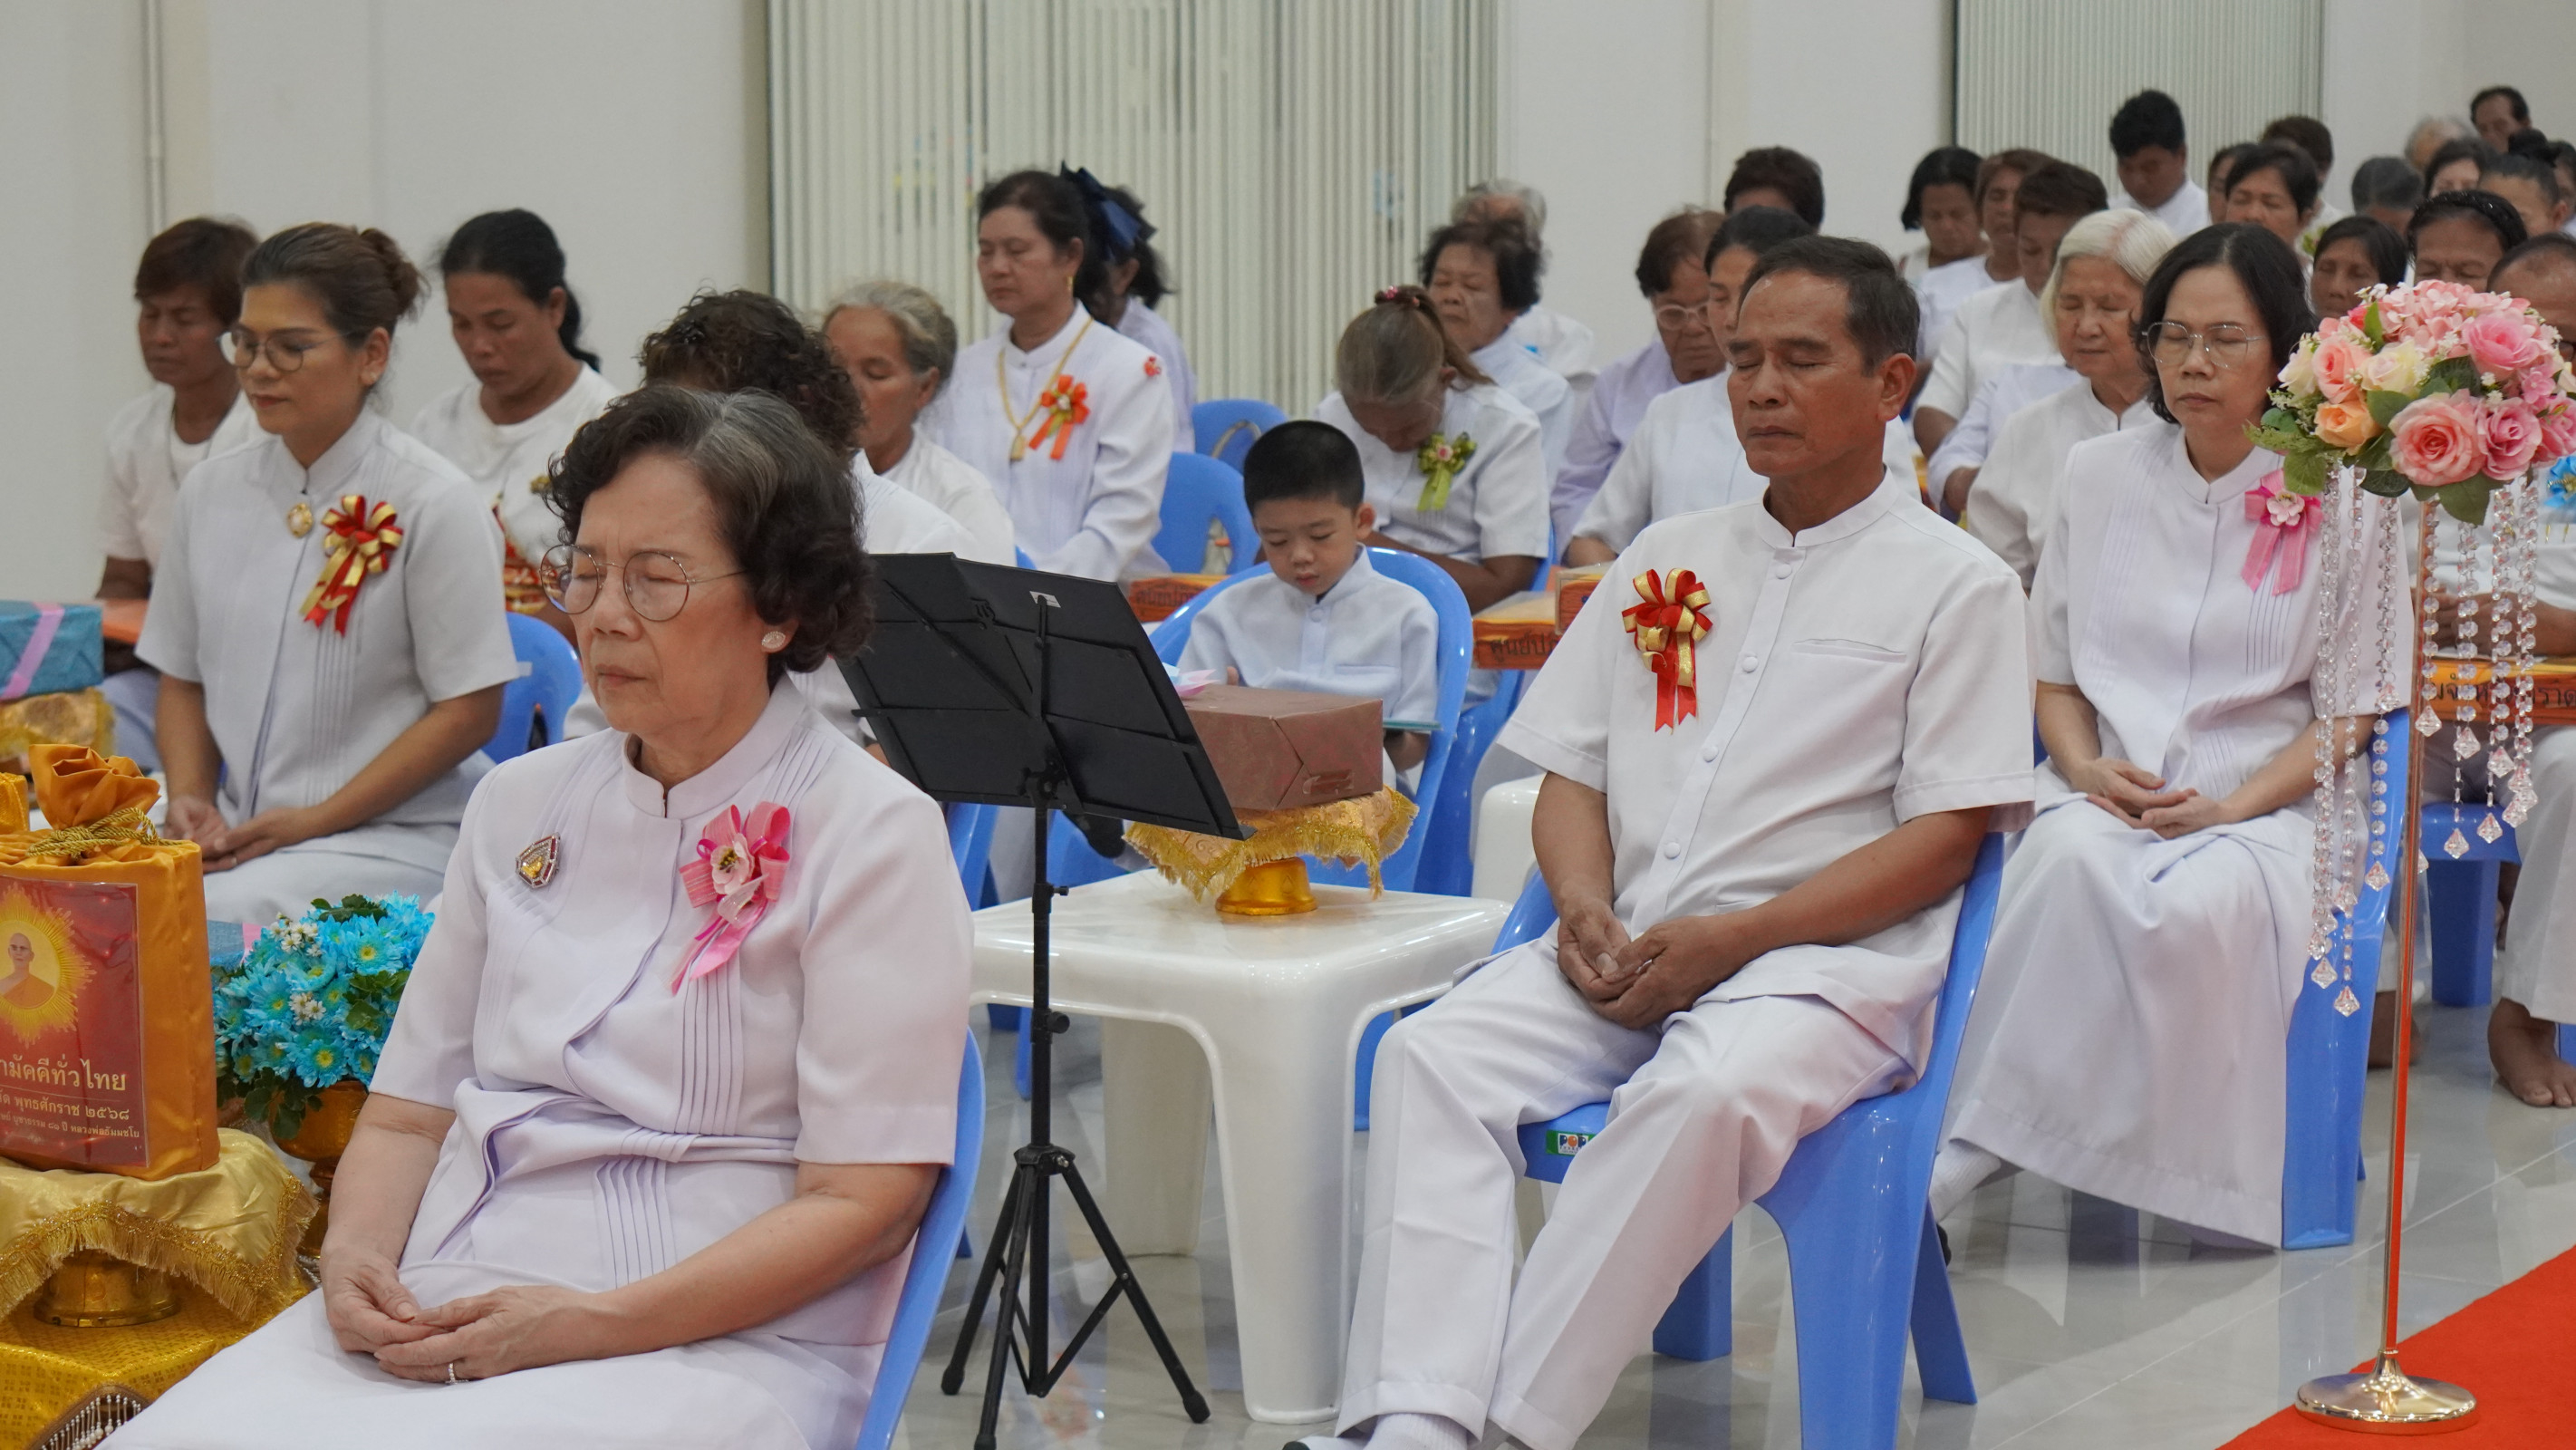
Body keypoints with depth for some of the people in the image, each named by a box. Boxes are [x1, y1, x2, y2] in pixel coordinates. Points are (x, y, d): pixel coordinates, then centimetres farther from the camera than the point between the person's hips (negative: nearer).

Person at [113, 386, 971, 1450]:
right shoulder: (523, 804, 17)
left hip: (717, 1343, -5)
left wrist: (593, 1323, -15)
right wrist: (357, 1253, -4)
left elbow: (863, 1201, -7)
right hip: (437, 1320, 5)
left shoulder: (874, 834, -1)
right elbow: (408, 1111, 18)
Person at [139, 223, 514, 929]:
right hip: (236, 831, 5)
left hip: (396, 837, -5)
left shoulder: (434, 502, -7)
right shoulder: (212, 491, 11)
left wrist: (316, 821, -12)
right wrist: (190, 798, -1)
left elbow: (469, 711, -8)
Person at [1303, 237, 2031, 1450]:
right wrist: (1585, 909, -3)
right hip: (1625, 945, 5)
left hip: (1829, 954, -5)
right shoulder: (1668, 555, 21)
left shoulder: (1955, 585, 4)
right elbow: (1571, 773, 19)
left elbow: (1943, 839, -5)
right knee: (1434, 1054, -23)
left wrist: (1729, 941, -14)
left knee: (1705, 1094, -37)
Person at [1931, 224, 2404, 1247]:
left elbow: (2351, 712, 2)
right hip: (2107, 788, 2)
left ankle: (1968, 1156, -29)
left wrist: (2232, 807, -13)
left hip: (2263, 798, -2)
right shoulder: (2099, 476, 12)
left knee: (2203, 901, -37)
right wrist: (2089, 770, -5)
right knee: (2071, 862, -35)